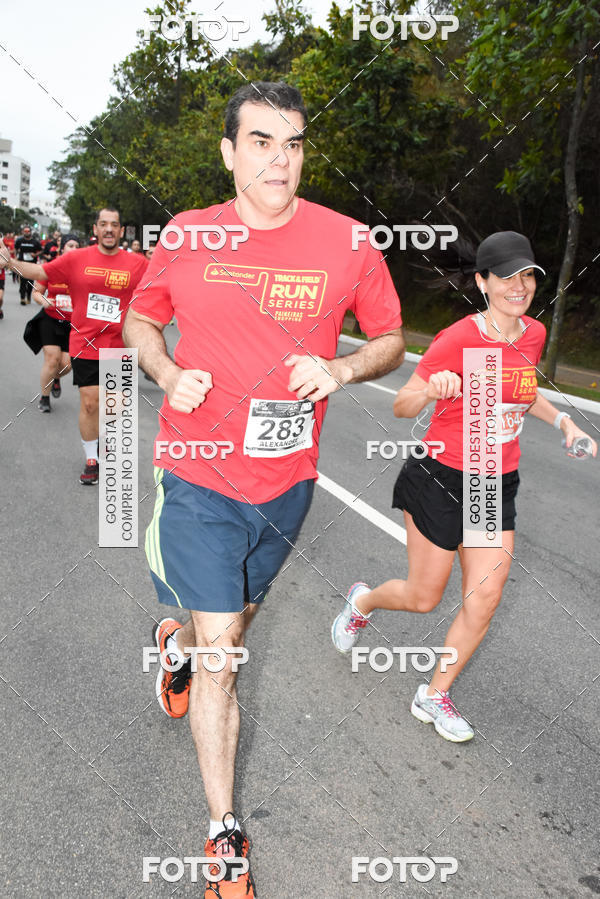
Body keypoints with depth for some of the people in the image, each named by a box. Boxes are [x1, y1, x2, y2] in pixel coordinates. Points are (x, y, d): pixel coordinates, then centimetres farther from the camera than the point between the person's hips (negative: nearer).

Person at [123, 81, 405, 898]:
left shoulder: (346, 242, -5)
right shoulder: (184, 238, -3)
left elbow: (391, 339, 5)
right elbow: (140, 321, 13)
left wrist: (340, 370, -15)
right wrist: (167, 375, -8)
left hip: (287, 481, 2)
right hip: (199, 476, -2)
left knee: (237, 619, 24)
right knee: (222, 648, -3)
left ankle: (176, 639, 62)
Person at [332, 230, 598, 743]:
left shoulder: (533, 335, 3)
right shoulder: (459, 339, -18)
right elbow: (402, 407, -14)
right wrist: (431, 389, -36)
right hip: (441, 482, -5)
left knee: (486, 598, 1)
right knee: (424, 598, 6)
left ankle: (434, 696, 22)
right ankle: (362, 601, 41)